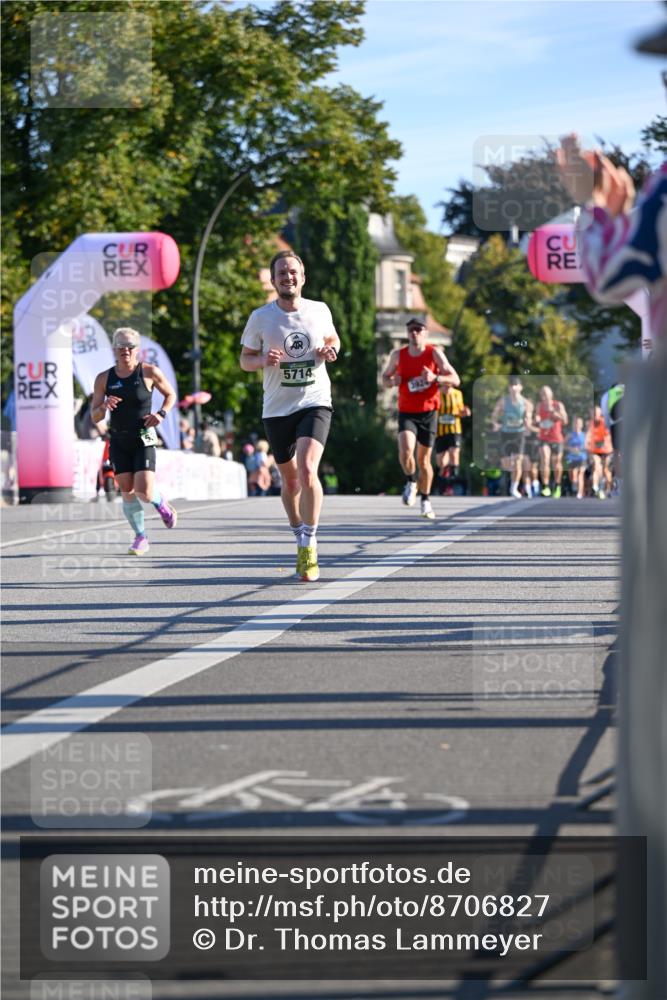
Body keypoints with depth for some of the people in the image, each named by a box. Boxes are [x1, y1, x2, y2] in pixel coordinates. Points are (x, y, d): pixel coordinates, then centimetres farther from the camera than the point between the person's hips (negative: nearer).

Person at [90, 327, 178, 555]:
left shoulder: (149, 372, -4)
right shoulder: (104, 379, 1)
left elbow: (171, 394, 11)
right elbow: (95, 417, 2)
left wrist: (162, 413, -7)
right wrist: (104, 407, -20)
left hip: (143, 440, -3)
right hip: (118, 442, 3)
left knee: (144, 492, -14)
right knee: (127, 492, 0)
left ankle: (162, 505, 22)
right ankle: (141, 537, 17)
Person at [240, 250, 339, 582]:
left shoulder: (319, 311, 0)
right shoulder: (260, 317, -3)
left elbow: (332, 338, 19)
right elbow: (245, 358, 7)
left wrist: (331, 350, -5)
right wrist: (264, 360, -15)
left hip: (314, 404, -2)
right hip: (277, 409, 2)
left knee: (307, 470, -22)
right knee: (290, 481, 12)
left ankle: (309, 546, -14)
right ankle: (300, 539, 34)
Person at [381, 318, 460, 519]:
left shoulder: (434, 353, -6)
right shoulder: (398, 355, 0)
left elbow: (455, 380, -8)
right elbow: (385, 378, 14)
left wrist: (435, 378, -27)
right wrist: (392, 381, -10)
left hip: (428, 413, -1)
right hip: (406, 413, 1)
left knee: (424, 459, 5)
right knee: (405, 451, -24)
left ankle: (426, 500, 23)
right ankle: (411, 483, 5)